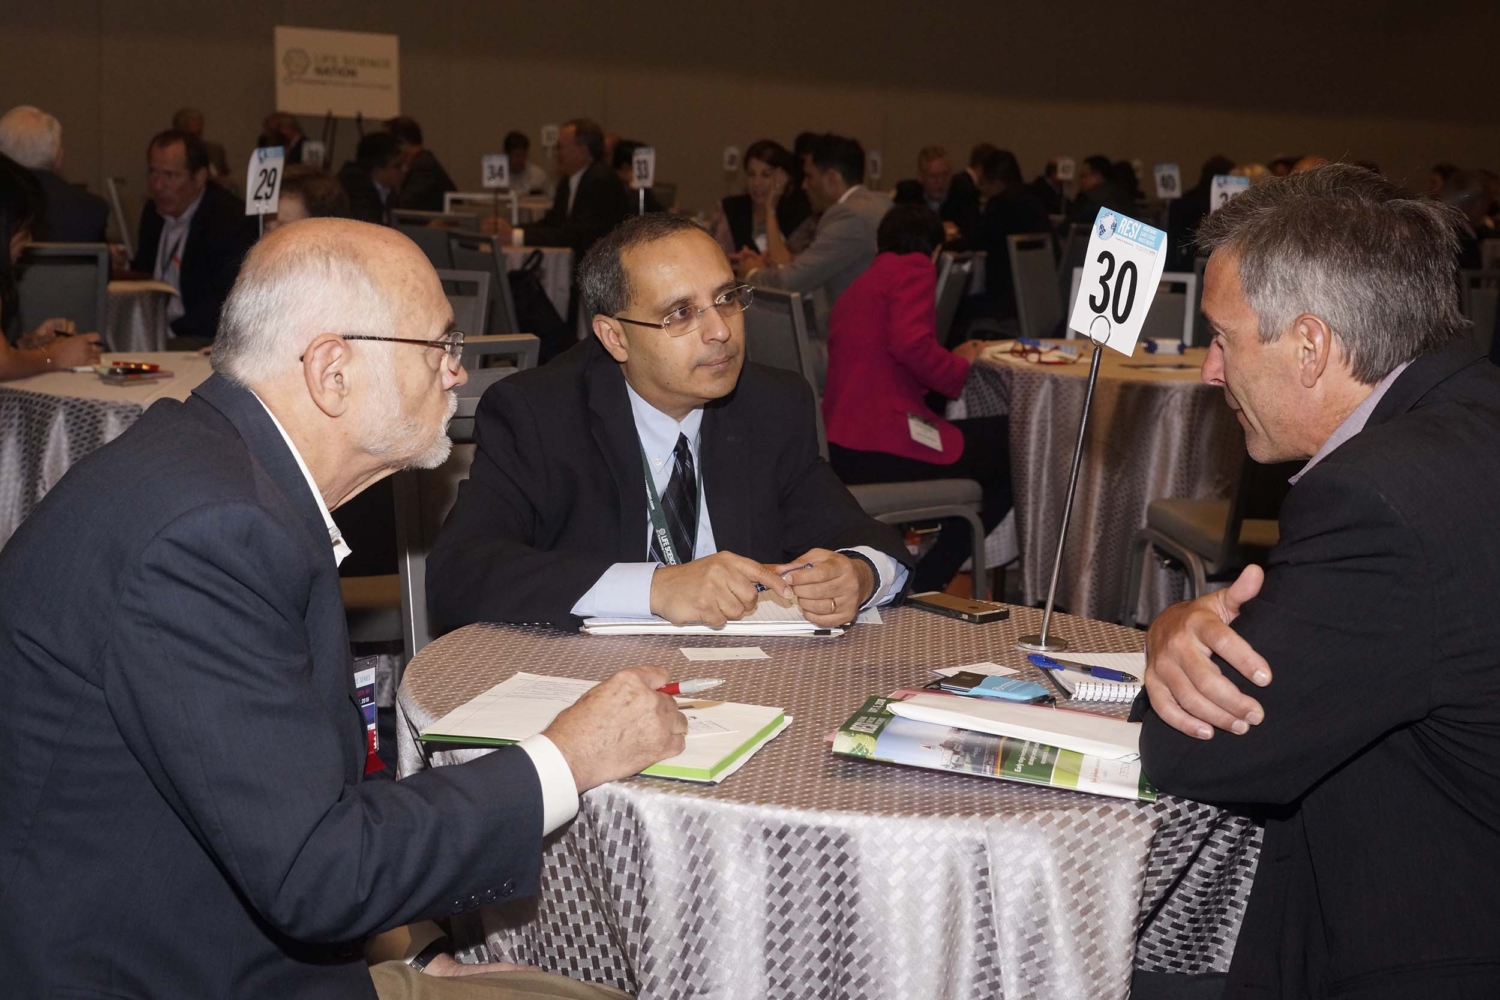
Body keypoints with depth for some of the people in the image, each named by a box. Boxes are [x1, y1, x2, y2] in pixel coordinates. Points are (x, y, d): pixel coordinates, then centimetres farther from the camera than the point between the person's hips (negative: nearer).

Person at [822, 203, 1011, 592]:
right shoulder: (914, 268, -1)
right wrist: (960, 365, -2)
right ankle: (925, 584, 6)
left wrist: (950, 359, 30)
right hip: (883, 448, -9)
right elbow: (910, 344, -19)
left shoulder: (858, 286, 25)